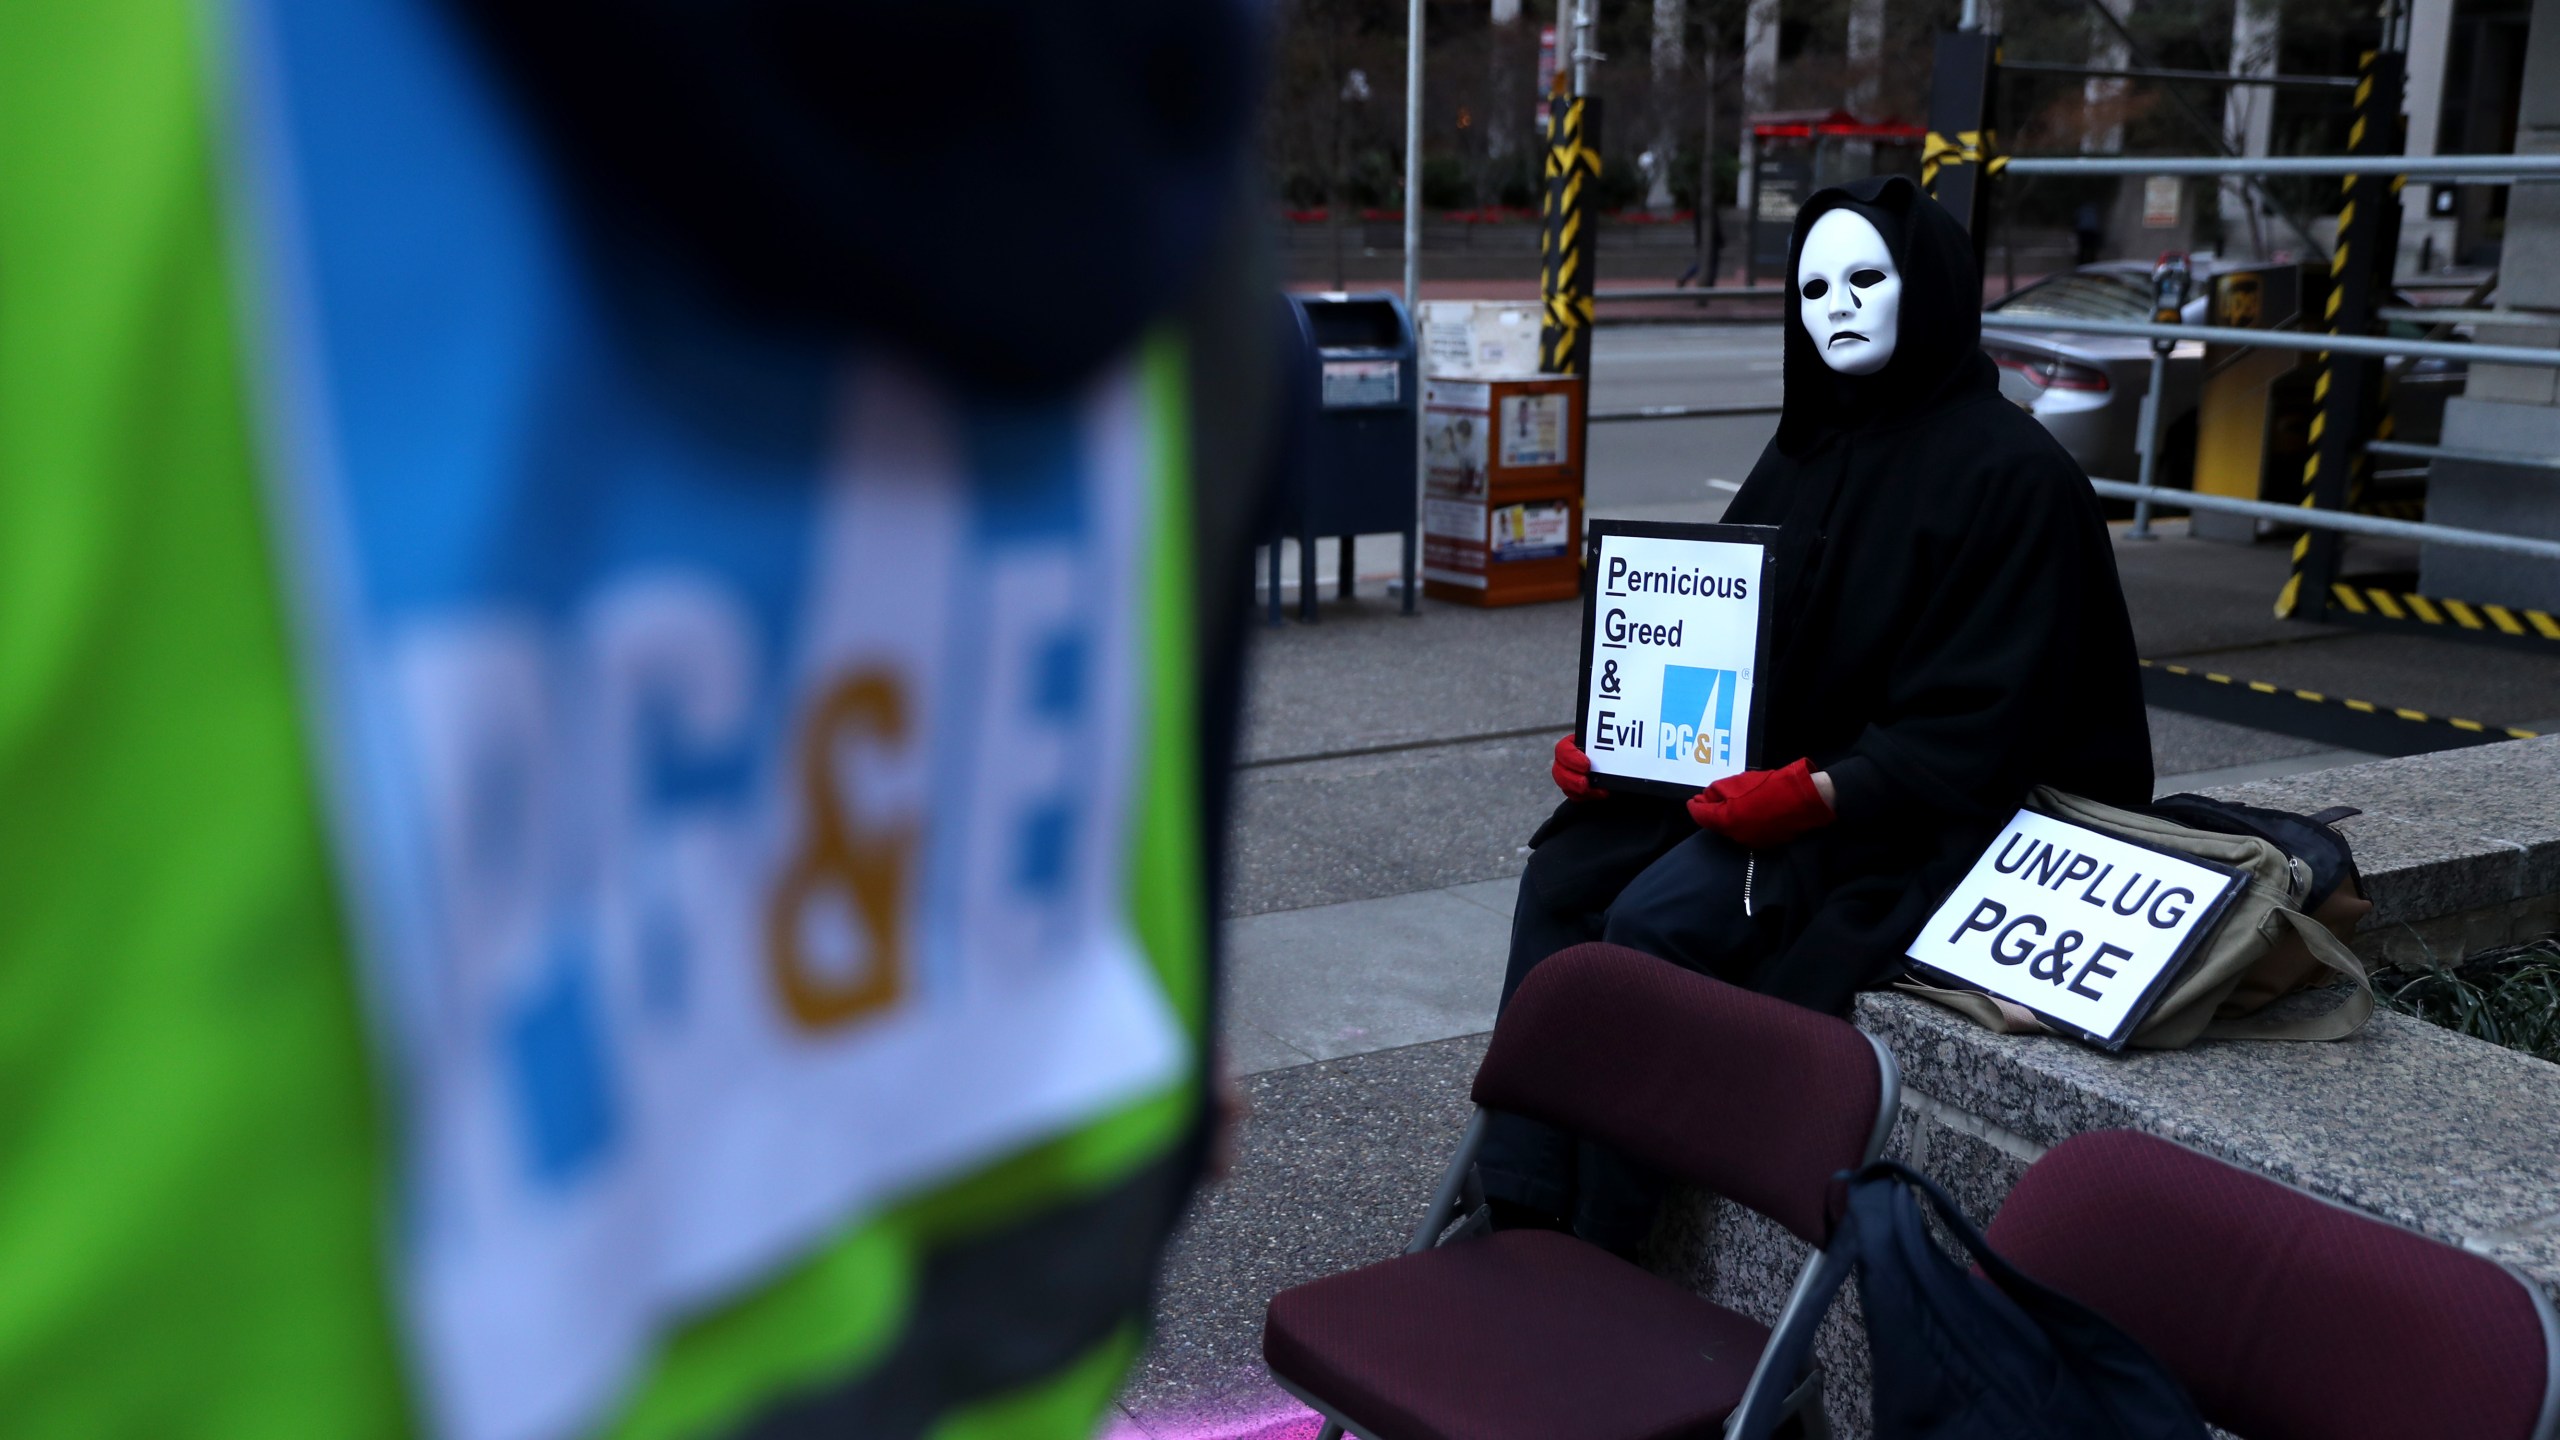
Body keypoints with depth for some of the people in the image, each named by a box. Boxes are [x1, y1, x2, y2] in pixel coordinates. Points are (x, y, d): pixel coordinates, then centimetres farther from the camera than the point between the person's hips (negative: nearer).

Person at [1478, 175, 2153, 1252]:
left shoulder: (2011, 472, -10)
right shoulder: (1806, 452, 13)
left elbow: (1977, 719, -16)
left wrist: (1821, 794, -28)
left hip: (1904, 817, -7)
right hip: (1755, 772, 8)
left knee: (1659, 920, -26)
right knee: (1561, 871, -15)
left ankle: (1598, 1256, -14)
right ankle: (1522, 1212, -14)